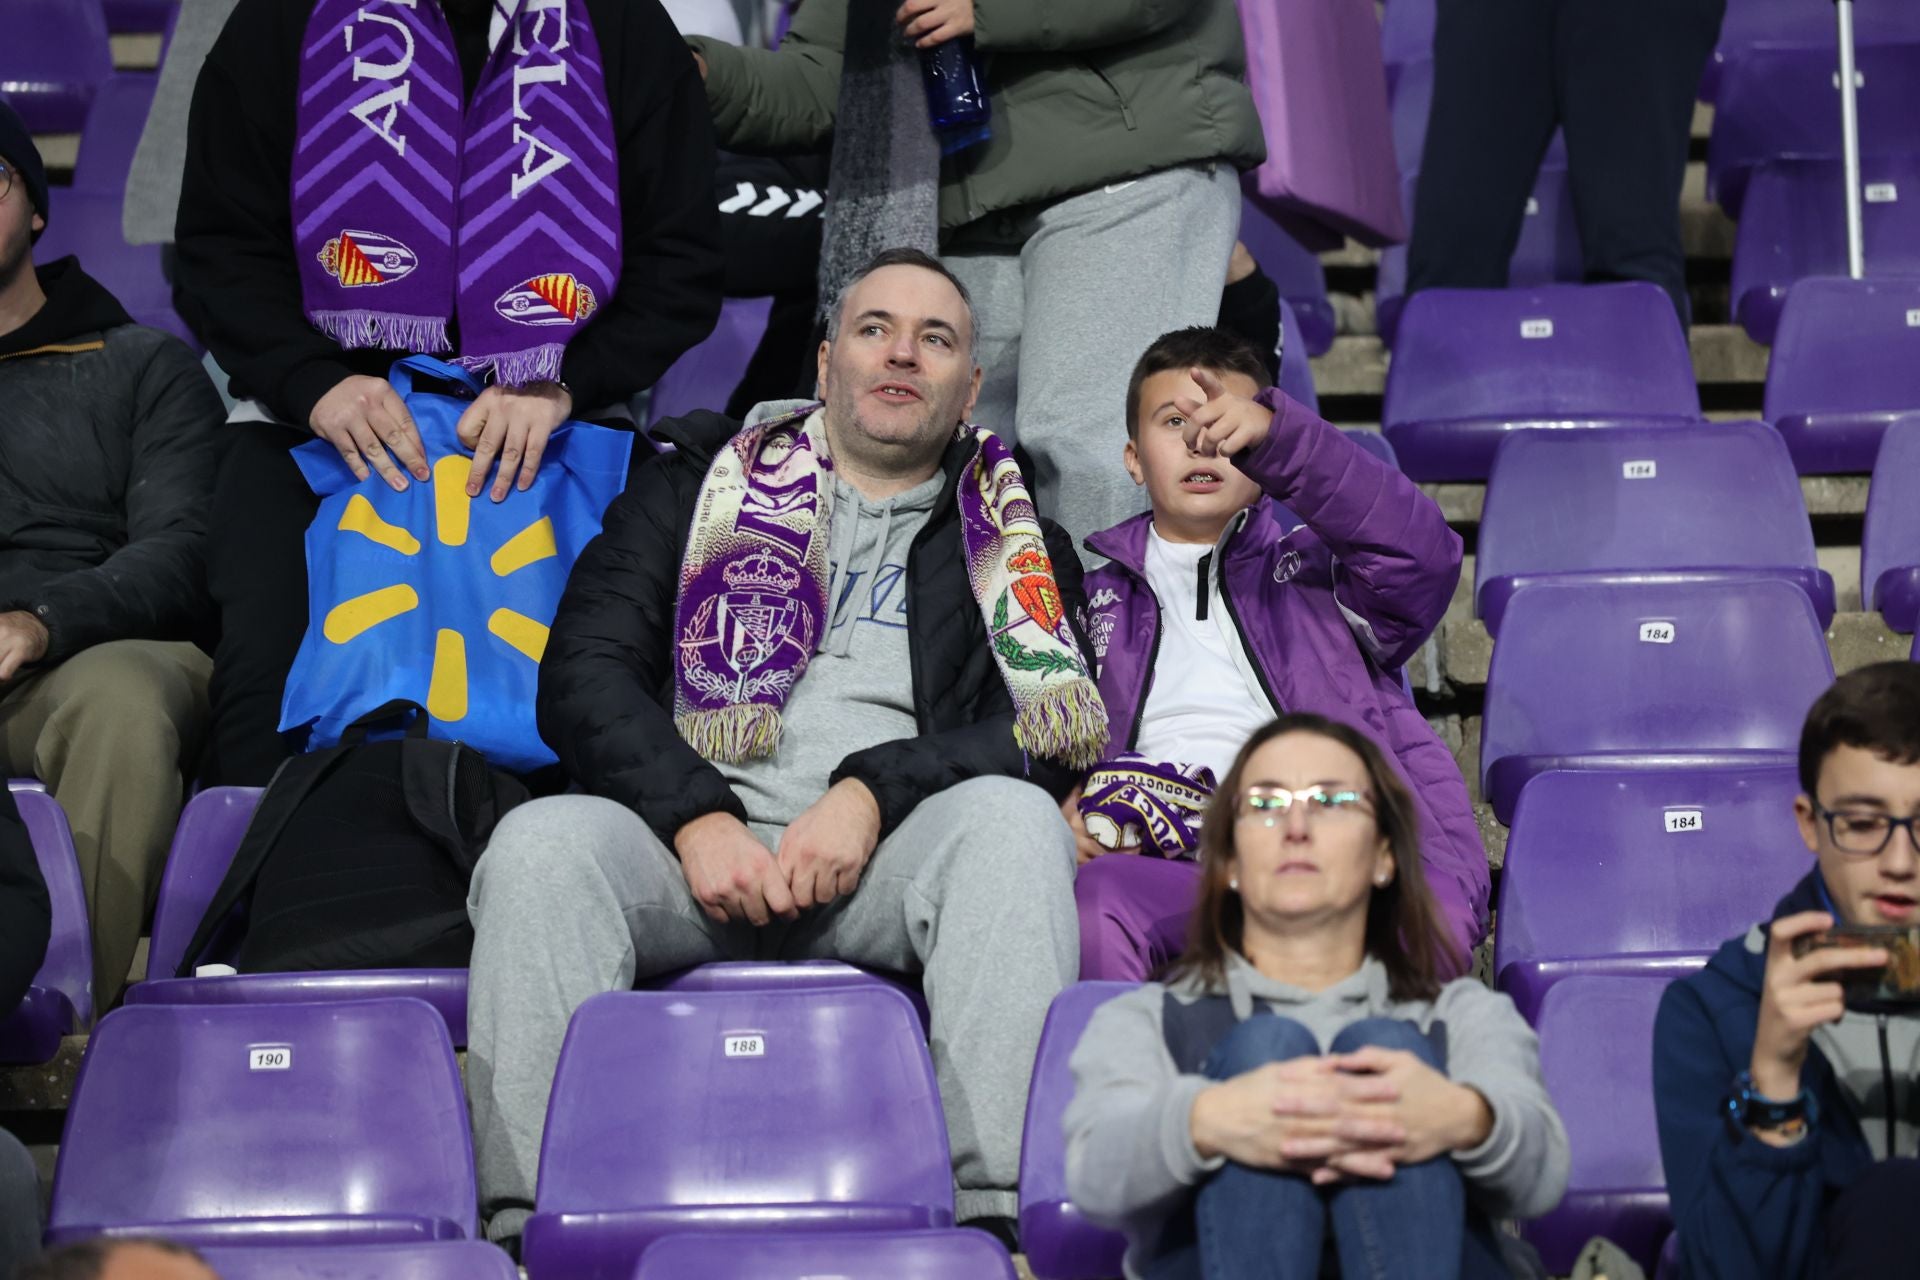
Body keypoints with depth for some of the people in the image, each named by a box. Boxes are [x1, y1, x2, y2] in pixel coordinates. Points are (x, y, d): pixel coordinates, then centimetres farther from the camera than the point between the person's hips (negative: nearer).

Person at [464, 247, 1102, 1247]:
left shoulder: (1014, 545, 21)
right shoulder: (699, 486, 22)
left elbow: (1053, 729, 3)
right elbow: (584, 674, 9)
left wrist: (872, 795, -14)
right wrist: (698, 819, -9)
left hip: (891, 858, 0)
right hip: (695, 840, 1)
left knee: (1012, 819, -33)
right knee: (540, 843, -31)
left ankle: (995, 1211, -40)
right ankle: (529, 1222, -33)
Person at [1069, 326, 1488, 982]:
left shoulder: (1316, 565, 27)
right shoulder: (1093, 596, 32)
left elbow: (1421, 555, 4)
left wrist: (1278, 434, -9)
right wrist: (1056, 821, -2)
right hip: (1159, 869, 1)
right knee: (1097, 905, -38)